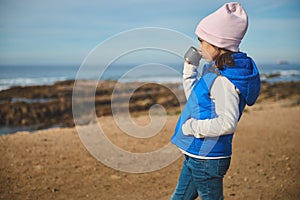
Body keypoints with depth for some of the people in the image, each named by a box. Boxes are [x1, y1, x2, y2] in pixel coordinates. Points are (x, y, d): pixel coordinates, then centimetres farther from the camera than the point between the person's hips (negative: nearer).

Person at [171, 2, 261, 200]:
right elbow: (196, 100, 21)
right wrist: (190, 69, 13)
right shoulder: (213, 70, 7)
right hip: (195, 155, 10)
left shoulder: (223, 80, -23)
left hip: (207, 159, -10)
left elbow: (227, 123, -30)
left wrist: (192, 127, -20)